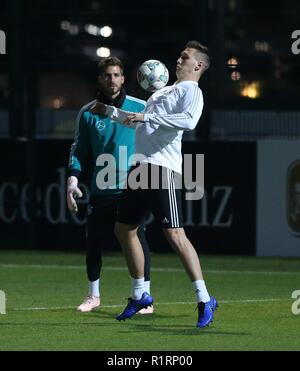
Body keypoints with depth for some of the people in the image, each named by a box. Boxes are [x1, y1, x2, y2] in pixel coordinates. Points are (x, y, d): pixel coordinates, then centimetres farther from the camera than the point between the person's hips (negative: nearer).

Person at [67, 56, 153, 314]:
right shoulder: (88, 113, 8)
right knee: (94, 244, 6)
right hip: (101, 190, 2)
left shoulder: (140, 108, 2)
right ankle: (94, 296, 25)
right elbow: (80, 149, 10)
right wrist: (73, 177, -3)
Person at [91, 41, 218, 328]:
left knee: (174, 235, -17)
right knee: (124, 229, 13)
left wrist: (147, 116, -23)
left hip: (162, 168, -10)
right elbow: (139, 122, 40)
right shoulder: (165, 91, 26)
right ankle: (139, 295, 26)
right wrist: (110, 111, 41)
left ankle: (204, 300, -14)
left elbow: (189, 120, -23)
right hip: (141, 168, 10)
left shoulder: (191, 91, -2)